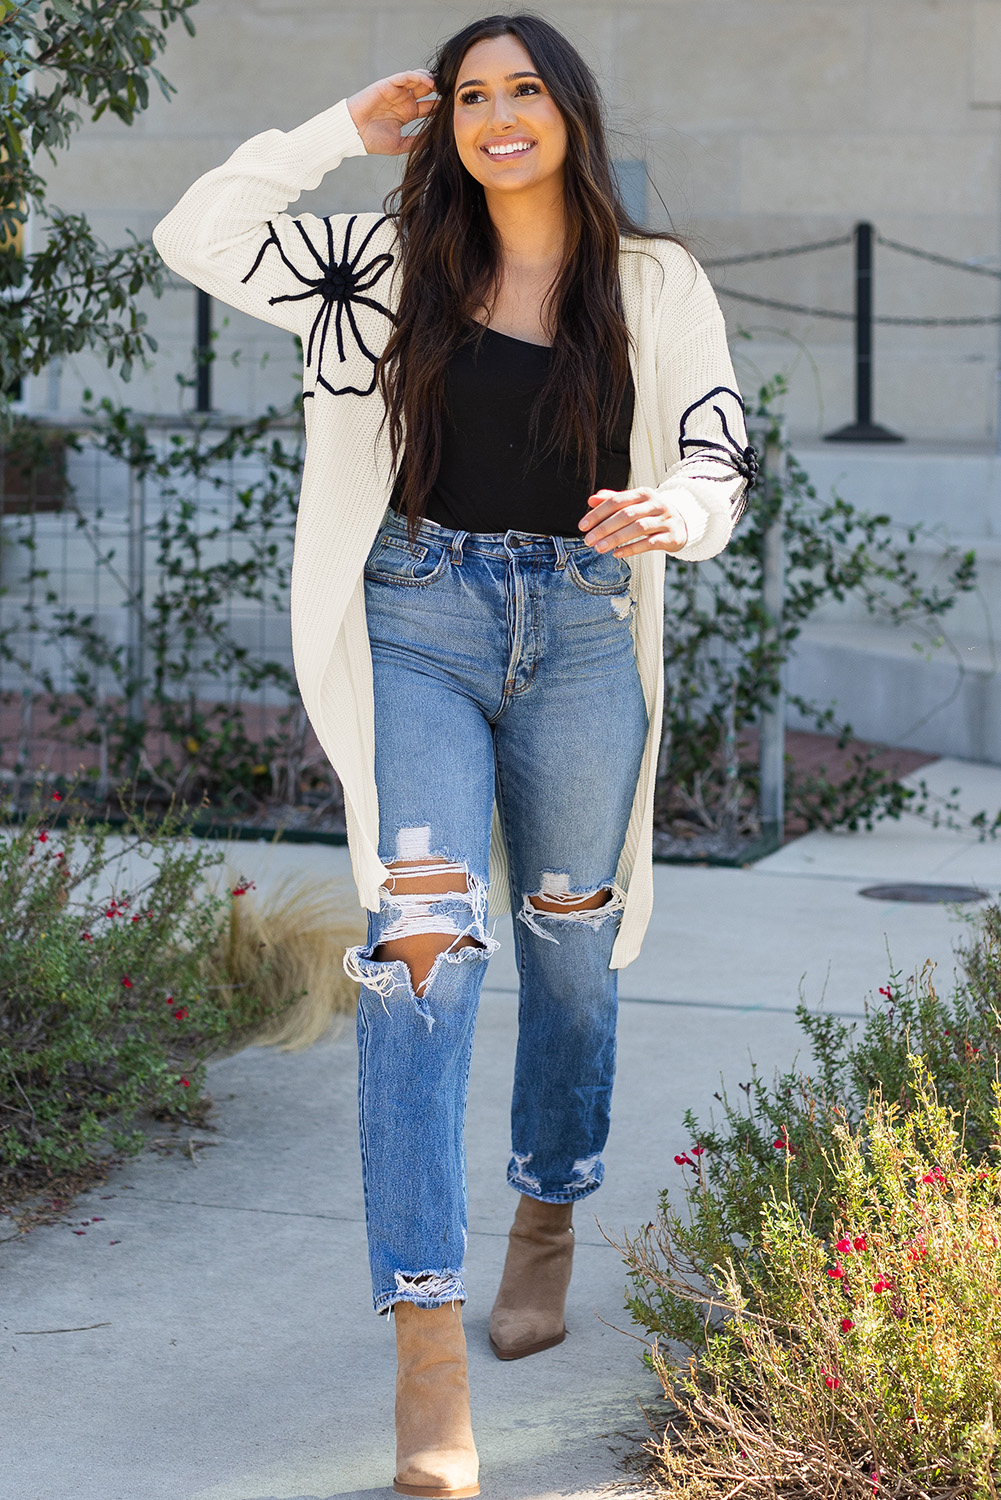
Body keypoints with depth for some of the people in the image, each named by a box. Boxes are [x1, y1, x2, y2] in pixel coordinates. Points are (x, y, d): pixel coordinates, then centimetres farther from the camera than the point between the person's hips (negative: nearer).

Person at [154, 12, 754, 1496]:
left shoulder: (657, 286, 5)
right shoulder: (397, 262, 5)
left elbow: (720, 468, 1)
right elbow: (198, 238, 3)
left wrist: (669, 514, -22)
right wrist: (344, 131, 3)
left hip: (581, 636, 2)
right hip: (420, 629, -1)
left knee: (569, 947, 14)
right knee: (425, 939, -15)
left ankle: (549, 1222, 39)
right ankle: (428, 1344, -17)